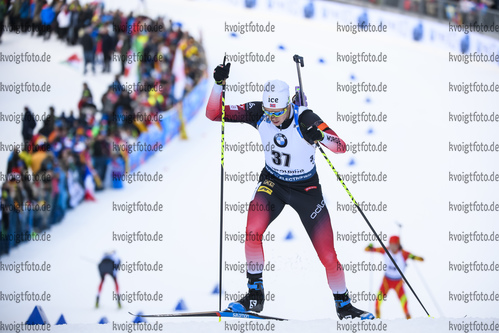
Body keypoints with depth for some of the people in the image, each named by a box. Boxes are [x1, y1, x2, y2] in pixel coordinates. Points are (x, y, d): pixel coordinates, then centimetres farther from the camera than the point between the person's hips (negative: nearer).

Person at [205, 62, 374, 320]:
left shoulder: (305, 119, -26)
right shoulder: (258, 113, -17)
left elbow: (341, 147, -28)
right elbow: (214, 114, -16)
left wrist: (320, 136, -48)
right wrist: (219, 84, -31)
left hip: (306, 188, -2)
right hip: (273, 182, 2)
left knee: (327, 254, -3)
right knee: (252, 231, -24)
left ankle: (344, 306, 19)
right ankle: (255, 295, -9)